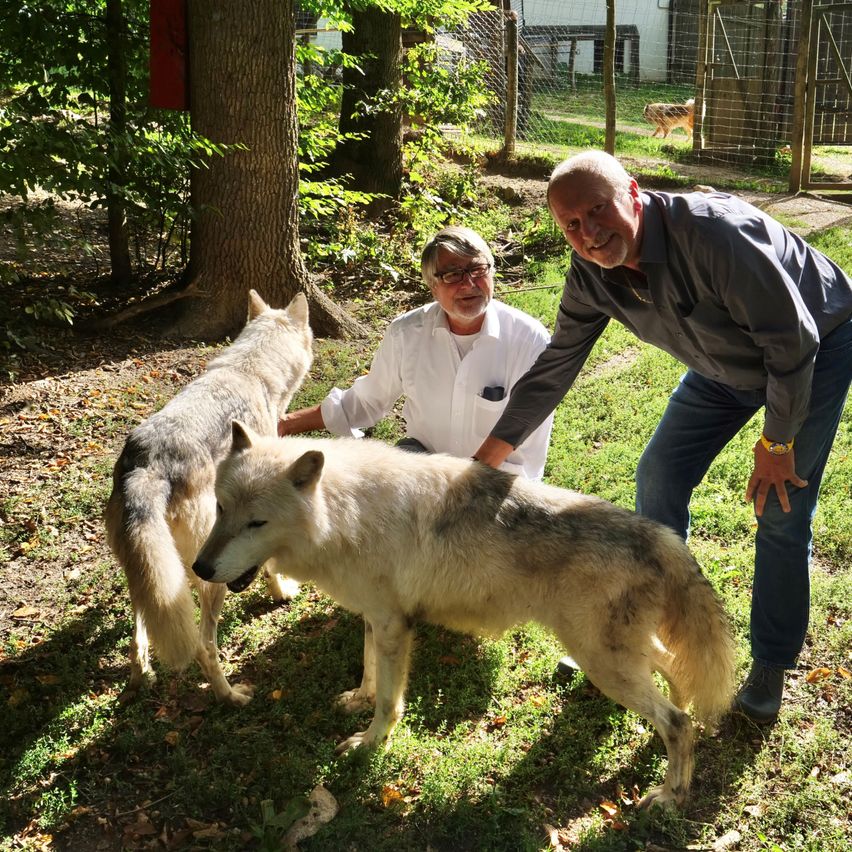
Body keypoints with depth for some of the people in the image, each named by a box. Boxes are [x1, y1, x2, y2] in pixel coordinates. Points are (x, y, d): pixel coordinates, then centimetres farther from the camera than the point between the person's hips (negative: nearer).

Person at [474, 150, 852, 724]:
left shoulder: (713, 231, -38)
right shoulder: (592, 277, -17)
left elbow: (792, 339, -30)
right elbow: (554, 369, -6)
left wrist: (777, 443, -19)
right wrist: (486, 459, -5)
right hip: (728, 363, 6)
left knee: (783, 517, -5)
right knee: (660, 477, 3)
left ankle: (769, 673, 12)